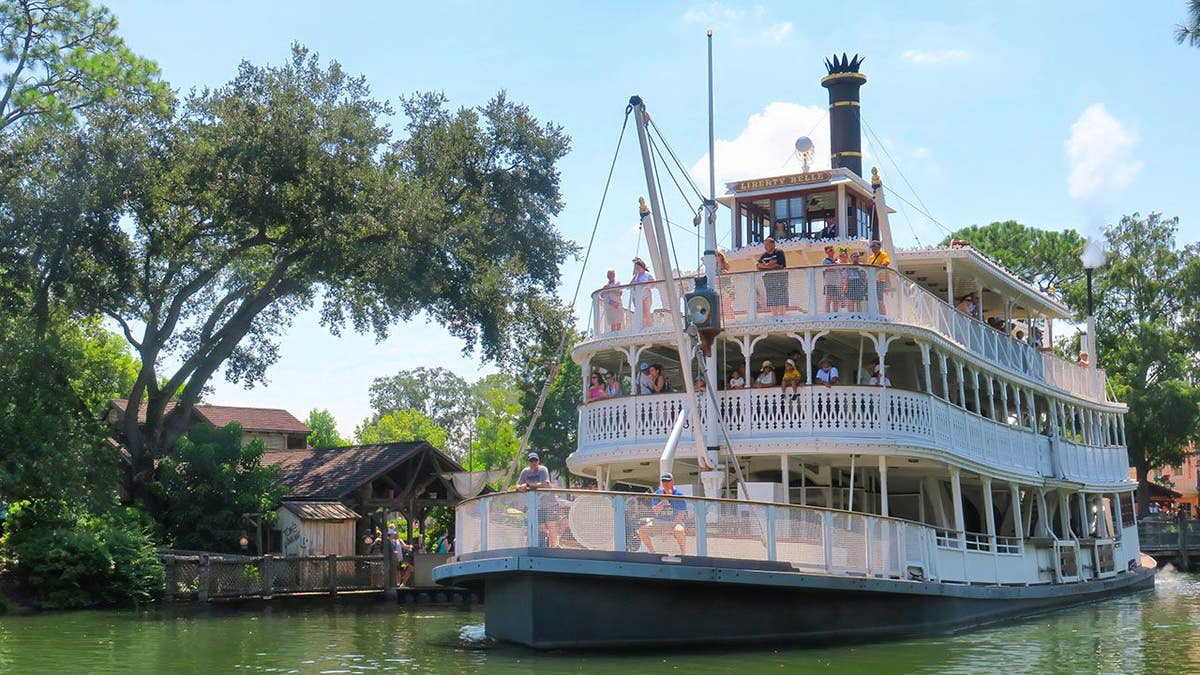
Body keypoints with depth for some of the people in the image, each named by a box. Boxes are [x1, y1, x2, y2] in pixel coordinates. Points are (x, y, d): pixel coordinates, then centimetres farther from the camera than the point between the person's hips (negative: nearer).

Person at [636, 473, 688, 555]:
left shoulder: (679, 494, -8)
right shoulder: (657, 493, 2)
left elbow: (681, 514, -11)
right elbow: (655, 511, -10)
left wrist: (672, 525, -23)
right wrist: (666, 497, -17)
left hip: (674, 521, -4)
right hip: (659, 521, 4)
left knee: (679, 531, -39)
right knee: (641, 531, -15)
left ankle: (683, 553, -20)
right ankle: (652, 552, 2)